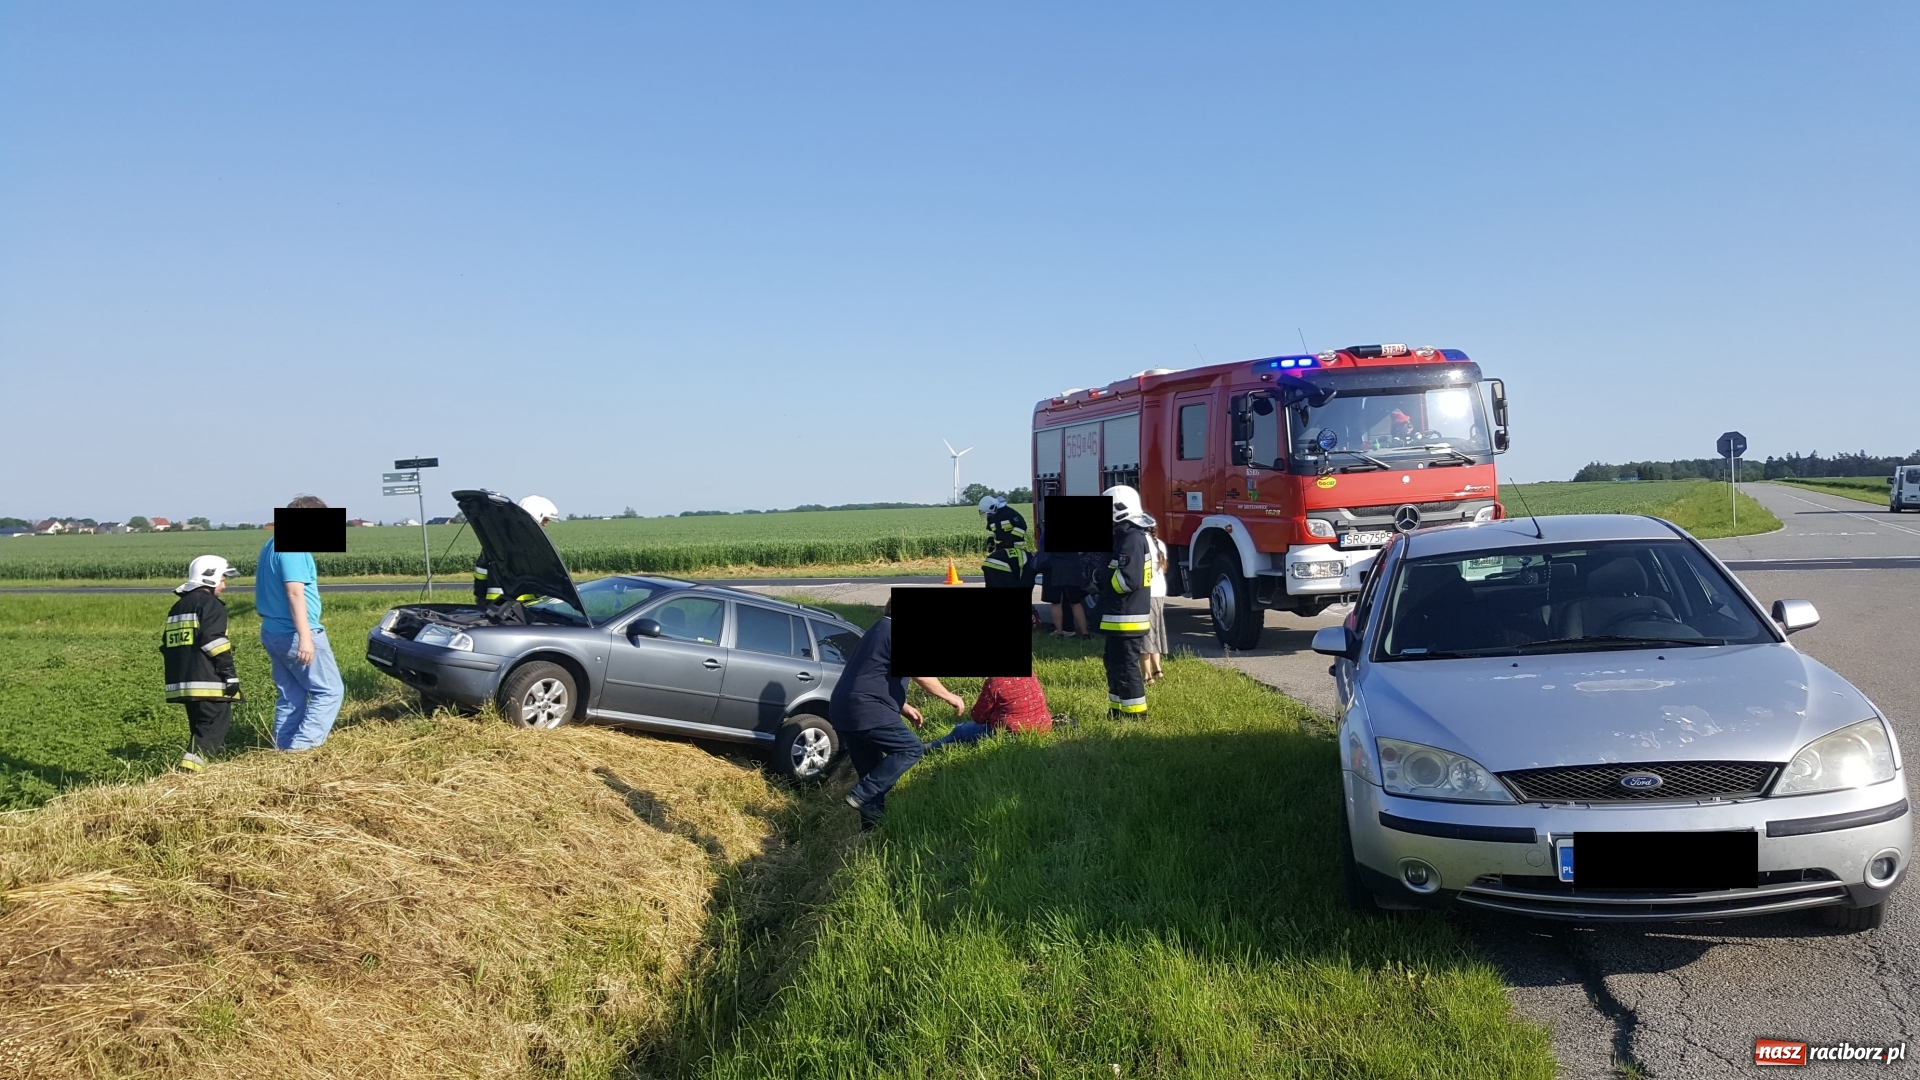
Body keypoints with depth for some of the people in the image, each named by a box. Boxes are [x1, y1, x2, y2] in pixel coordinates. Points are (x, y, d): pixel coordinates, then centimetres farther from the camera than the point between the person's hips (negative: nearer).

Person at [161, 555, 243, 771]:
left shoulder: (178, 607, 22)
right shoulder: (211, 604, -5)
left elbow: (166, 646, 23)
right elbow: (214, 641, -17)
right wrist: (230, 674, -15)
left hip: (182, 682, 9)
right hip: (208, 682, -9)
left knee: (201, 728, 16)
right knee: (216, 724, -9)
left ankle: (196, 760, 10)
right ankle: (193, 764, -24)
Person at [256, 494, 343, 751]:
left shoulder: (270, 546, 16)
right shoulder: (293, 549, -16)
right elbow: (295, 593, -24)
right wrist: (305, 637, -28)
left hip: (273, 633, 10)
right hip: (294, 634, -10)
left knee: (289, 697, 14)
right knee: (330, 690, -4)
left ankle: (284, 749, 14)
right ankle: (301, 746, -9)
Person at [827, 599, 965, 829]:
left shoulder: (879, 631, 24)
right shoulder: (897, 632, -7)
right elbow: (922, 676, -12)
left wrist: (903, 708, 30)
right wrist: (949, 696, 1)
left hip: (842, 710, 10)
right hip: (865, 711, -10)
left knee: (871, 771, 15)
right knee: (911, 749, -2)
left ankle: (872, 830, 17)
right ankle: (862, 795, -10)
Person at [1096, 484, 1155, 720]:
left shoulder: (1132, 539, -18)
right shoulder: (1124, 537, 15)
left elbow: (1129, 579, -25)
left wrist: (1101, 582, -11)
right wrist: (1101, 582, 5)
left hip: (1127, 619, -11)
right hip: (1119, 618, 11)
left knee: (1126, 667, -5)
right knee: (1115, 665, 17)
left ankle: (1135, 715, 0)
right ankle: (1118, 711, 26)